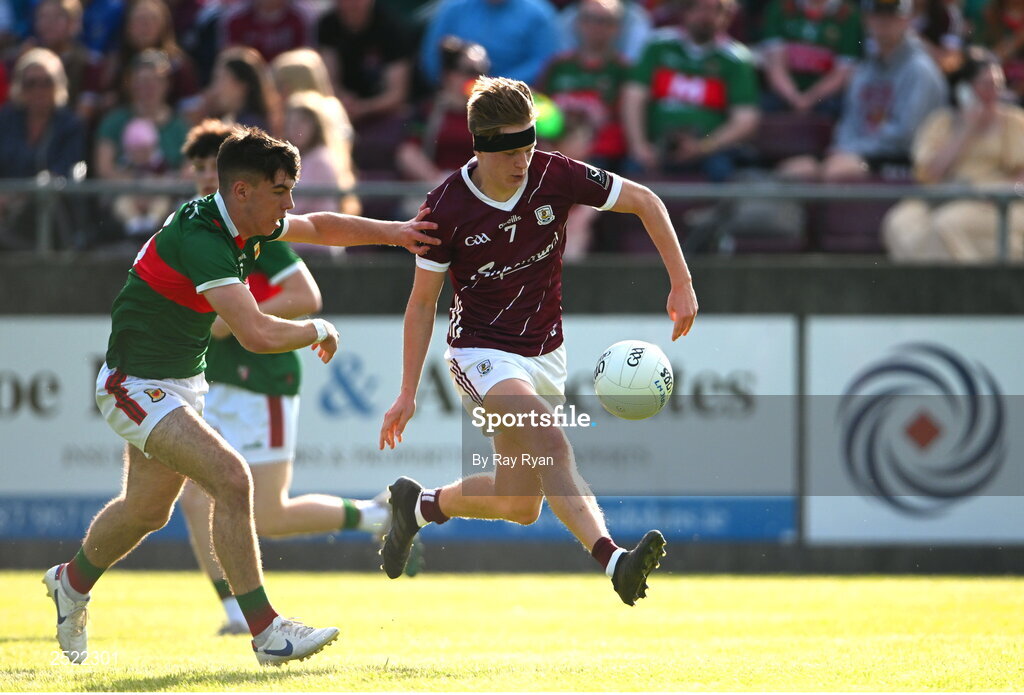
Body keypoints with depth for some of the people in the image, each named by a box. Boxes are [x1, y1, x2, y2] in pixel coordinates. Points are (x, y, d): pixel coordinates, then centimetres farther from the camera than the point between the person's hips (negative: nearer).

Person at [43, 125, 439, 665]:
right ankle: (265, 631, -19)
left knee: (147, 509, 23)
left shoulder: (248, 225, -1)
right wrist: (319, 331, -19)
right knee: (230, 478, -22)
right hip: (137, 386, -10)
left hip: (182, 383, 10)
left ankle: (71, 582, 49)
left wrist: (393, 232, 10)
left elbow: (321, 227, 20)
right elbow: (257, 334, -37)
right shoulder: (200, 239, -30)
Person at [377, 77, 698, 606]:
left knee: (521, 505, 8)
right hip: (482, 353, -4)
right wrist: (408, 393, -5)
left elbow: (644, 201, 0)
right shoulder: (446, 207, -16)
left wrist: (681, 283, -5)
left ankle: (420, 505, 34)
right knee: (552, 446, -32)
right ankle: (613, 562, -43)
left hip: (544, 354, 4)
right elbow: (422, 302, -5)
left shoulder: (555, 176, -12)